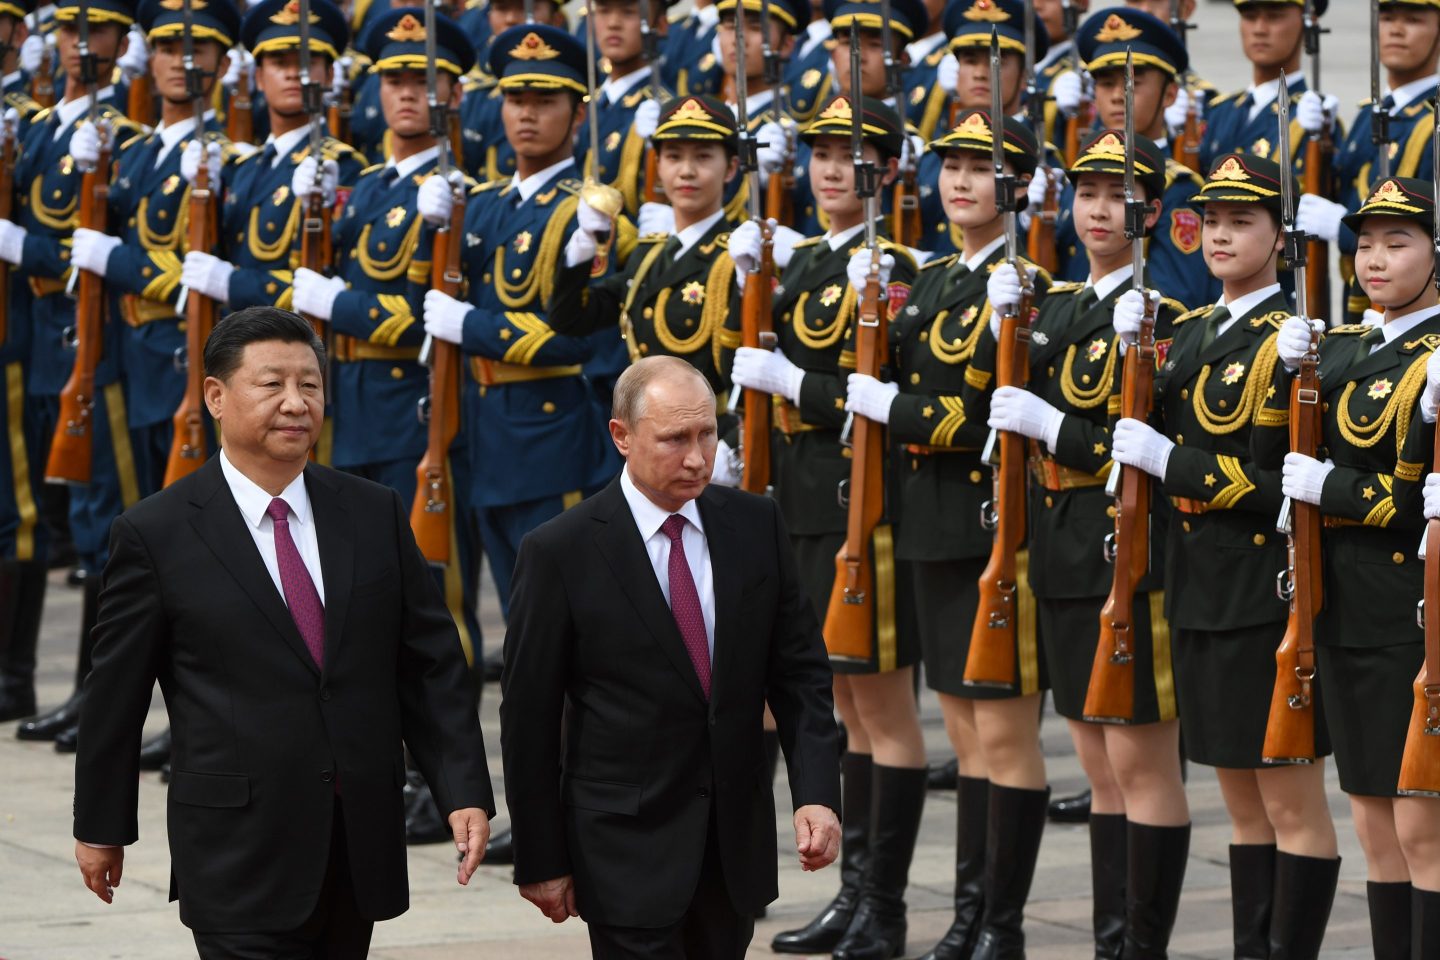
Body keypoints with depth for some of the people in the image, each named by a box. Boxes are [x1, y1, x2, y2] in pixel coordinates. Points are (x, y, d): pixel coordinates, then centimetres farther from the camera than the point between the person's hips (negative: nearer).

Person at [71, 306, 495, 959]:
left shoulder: (376, 515, 7)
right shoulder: (157, 534, -4)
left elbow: (430, 665, 7)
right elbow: (115, 692, 3)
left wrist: (464, 792, -2)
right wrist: (101, 827, 7)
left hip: (361, 849, 4)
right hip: (239, 852, -4)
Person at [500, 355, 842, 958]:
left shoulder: (756, 526, 4)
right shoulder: (560, 552, -8)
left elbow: (800, 671, 6)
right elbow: (529, 719, -4)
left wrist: (817, 794, -7)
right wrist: (540, 861, -4)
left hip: (737, 843, 4)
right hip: (627, 851, -4)